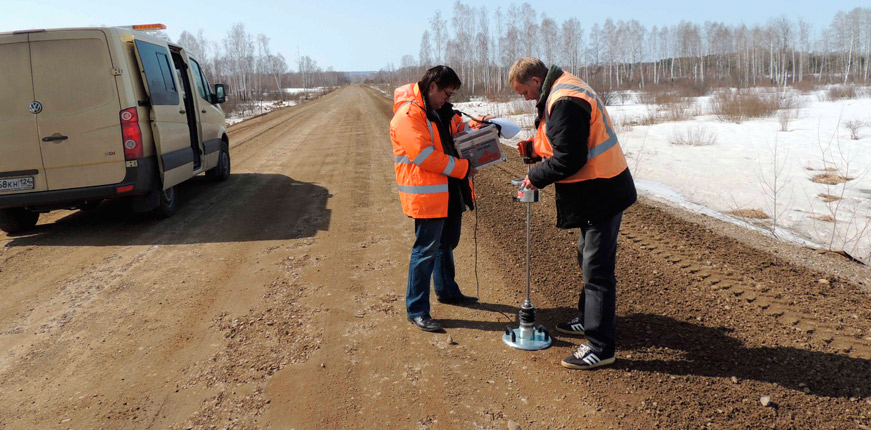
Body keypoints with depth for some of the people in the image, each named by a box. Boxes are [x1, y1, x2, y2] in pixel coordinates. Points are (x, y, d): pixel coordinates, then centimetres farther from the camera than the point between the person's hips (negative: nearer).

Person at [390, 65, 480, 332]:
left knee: (447, 243, 22)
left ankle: (446, 290, 41)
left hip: (449, 193, 10)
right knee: (426, 250, -5)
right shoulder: (409, 114, -17)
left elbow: (457, 128, 25)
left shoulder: (441, 111, 13)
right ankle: (416, 310, 5)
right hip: (427, 195, -10)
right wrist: (463, 168, -19)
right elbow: (426, 156, -25)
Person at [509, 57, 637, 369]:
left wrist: (536, 177, -11)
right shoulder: (565, 89, 13)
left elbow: (569, 159, -25)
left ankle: (600, 347, 1)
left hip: (601, 194, -11)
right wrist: (534, 147, 6)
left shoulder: (564, 103, -22)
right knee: (588, 259, 22)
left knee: (597, 270, -6)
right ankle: (588, 319, 39)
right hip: (597, 191, 11)